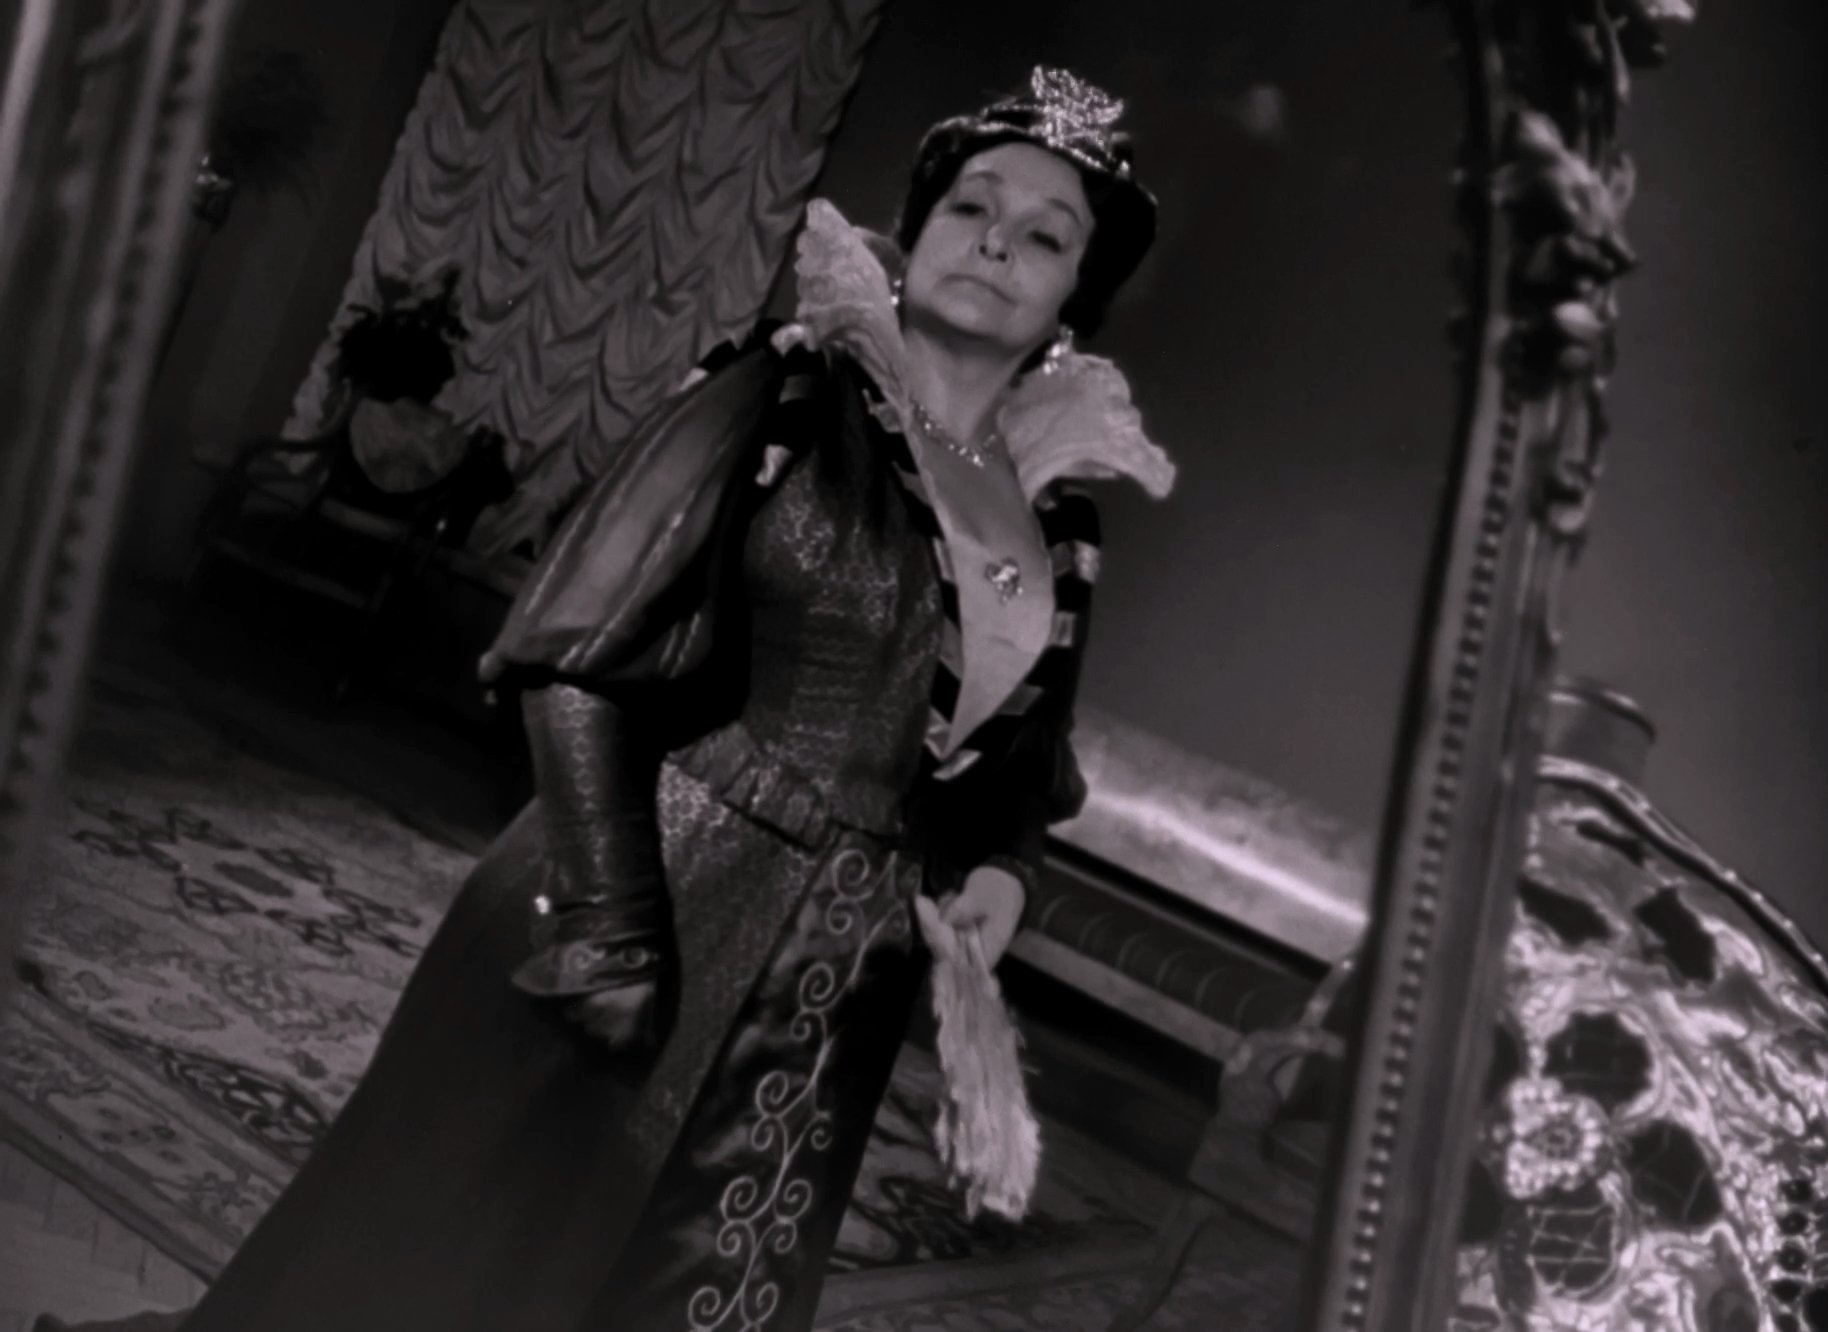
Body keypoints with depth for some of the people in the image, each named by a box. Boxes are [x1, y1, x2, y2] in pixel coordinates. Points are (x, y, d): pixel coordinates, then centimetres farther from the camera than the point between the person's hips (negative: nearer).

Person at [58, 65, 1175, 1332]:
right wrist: (611, 945, -18)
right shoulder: (777, 403, -9)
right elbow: (581, 660, -13)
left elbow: (1021, 765, 19)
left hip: (828, 992, 4)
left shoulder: (1056, 517, 5)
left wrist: (997, 871, -2)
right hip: (640, 909, -4)